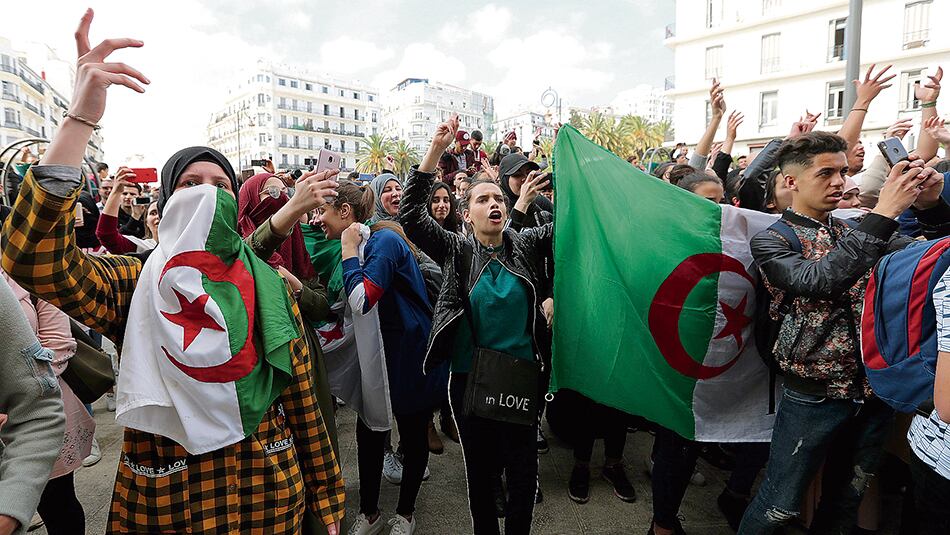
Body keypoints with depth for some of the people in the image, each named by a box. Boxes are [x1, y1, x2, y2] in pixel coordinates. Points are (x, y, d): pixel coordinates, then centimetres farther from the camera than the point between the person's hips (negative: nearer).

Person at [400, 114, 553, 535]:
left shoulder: (526, 245, 2)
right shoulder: (456, 251, -3)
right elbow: (410, 215, -11)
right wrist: (436, 150, -19)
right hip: (470, 379, -1)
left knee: (523, 469, 12)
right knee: (480, 468, 15)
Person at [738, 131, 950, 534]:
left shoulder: (855, 231, 9)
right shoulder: (770, 240, -9)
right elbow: (820, 280, -26)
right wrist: (884, 213, -28)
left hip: (874, 390, 6)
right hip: (813, 395, -5)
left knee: (847, 499, 21)